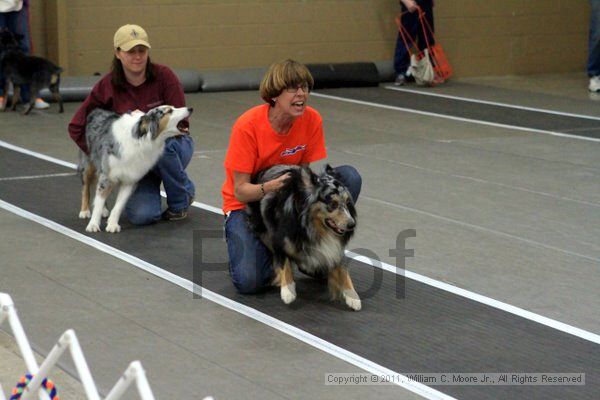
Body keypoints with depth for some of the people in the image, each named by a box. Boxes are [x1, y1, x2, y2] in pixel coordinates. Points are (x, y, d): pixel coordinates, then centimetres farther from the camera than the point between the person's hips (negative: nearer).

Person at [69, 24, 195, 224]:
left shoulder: (163, 76, -15)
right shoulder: (107, 86, -11)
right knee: (141, 215, -24)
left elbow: (180, 123, -17)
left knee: (163, 144, -38)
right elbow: (76, 127, -4)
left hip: (171, 147, 0)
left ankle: (182, 197, -9)